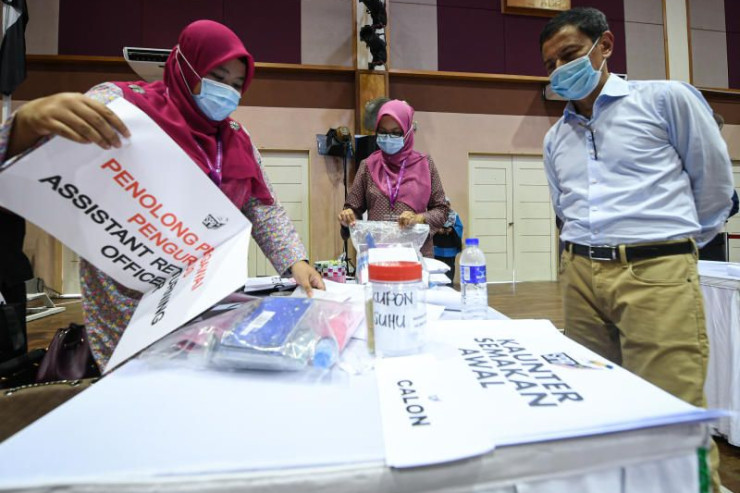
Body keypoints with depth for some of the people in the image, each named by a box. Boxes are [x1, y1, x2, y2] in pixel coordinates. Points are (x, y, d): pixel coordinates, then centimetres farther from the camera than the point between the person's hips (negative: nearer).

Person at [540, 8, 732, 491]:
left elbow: (715, 182, 8)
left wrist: (678, 244, 14)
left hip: (658, 274, -4)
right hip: (581, 275, 5)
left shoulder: (665, 98, 4)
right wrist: (592, 247, 15)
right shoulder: (555, 137, 17)